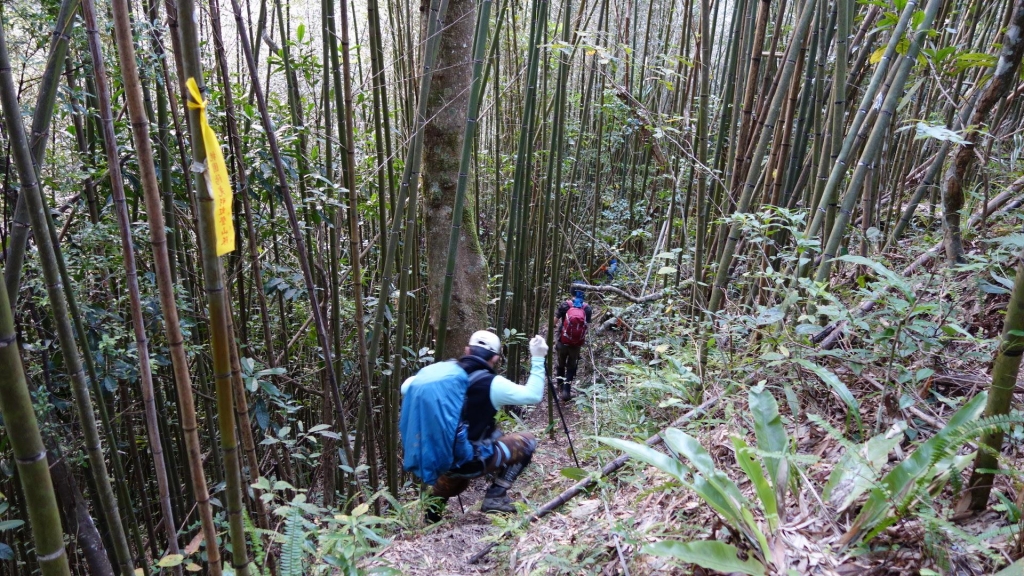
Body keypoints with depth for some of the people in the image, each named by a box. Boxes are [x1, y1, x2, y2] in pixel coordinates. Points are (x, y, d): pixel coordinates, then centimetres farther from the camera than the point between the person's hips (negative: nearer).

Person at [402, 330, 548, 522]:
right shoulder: (491, 384, -13)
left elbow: (405, 388, 10)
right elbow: (533, 395, -7)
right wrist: (537, 359, -1)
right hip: (470, 459, -7)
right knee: (527, 441, 11)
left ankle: (436, 501, 21)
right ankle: (496, 496, 6)